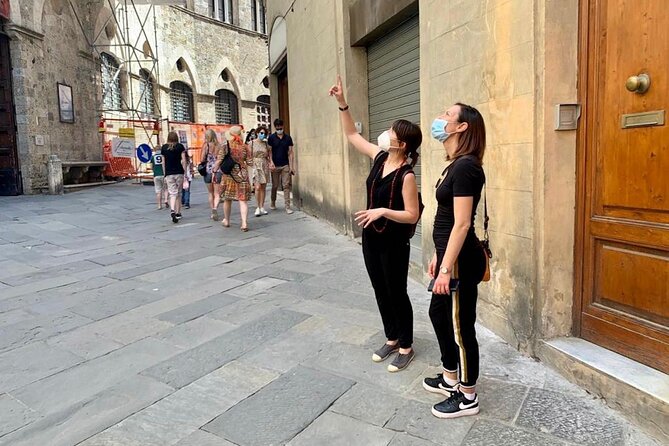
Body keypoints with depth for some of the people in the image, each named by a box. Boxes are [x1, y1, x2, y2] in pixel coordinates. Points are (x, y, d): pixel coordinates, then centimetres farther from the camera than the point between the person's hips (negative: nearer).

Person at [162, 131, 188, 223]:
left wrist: (165, 174, 16)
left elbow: (163, 162, 10)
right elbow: (183, 160, -4)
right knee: (178, 193, 11)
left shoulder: (164, 147, 6)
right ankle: (178, 213, 17)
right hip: (179, 172, -1)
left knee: (173, 194, -2)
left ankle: (172, 210, -26)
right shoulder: (180, 146, 1)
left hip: (169, 173, 1)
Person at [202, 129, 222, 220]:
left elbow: (202, 159, -4)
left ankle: (213, 212, 18)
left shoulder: (206, 145, -4)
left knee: (211, 193, 14)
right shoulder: (219, 146, 0)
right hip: (218, 171, 0)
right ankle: (215, 208, -23)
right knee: (217, 193, 2)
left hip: (208, 171, 0)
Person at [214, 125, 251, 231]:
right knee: (243, 200, 0)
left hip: (228, 176, 0)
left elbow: (218, 163, -6)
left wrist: (214, 170, 12)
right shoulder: (244, 147, -1)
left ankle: (226, 221, 31)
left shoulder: (225, 148, -5)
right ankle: (244, 223, -10)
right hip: (242, 175, 0)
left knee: (227, 199, 16)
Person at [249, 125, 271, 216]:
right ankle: (258, 207, -1)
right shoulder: (252, 143, 0)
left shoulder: (266, 144, 8)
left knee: (263, 188, 5)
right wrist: (251, 164, -10)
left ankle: (262, 207, 14)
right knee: (258, 187, -12)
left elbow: (269, 156, 10)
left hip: (265, 167, 3)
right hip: (255, 166, -3)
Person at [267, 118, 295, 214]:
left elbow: (290, 152, 4)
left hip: (285, 165, 1)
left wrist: (291, 166, -2)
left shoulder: (288, 138, 5)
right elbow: (269, 151, 1)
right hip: (275, 166, 0)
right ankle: (272, 202, 30)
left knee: (286, 186, -4)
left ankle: (287, 207, -4)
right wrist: (271, 162, -15)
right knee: (275, 186, 9)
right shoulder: (271, 137, 2)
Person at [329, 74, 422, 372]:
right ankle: (391, 339, 34)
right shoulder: (380, 157, 0)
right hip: (371, 238, 8)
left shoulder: (406, 174, -21)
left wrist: (382, 211, -31)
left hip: (394, 243, -8)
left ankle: (406, 347, 23)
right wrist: (342, 103, 2)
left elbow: (412, 215, -20)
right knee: (380, 291, 17)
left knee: (396, 293, 5)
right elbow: (352, 135, 9)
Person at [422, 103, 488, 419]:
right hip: (450, 253, 11)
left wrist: (447, 268, -22)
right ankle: (450, 379, 40)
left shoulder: (465, 166, -19)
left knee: (461, 326, 4)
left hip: (461, 260, -11)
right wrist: (438, 256, 19)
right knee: (438, 314, 22)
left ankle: (467, 398, 23)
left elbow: (462, 224, -23)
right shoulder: (455, 165, 12)